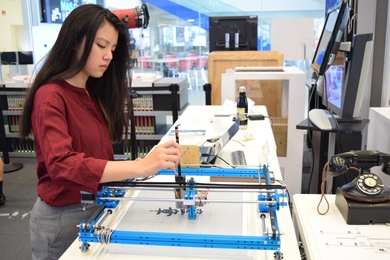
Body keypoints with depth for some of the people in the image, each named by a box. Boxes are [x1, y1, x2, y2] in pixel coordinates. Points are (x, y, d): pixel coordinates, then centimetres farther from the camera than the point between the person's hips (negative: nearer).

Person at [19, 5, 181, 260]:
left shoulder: (93, 92, 3)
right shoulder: (51, 97, -20)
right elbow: (62, 165, -34)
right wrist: (140, 167, -43)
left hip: (96, 207, 7)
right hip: (62, 217, -7)